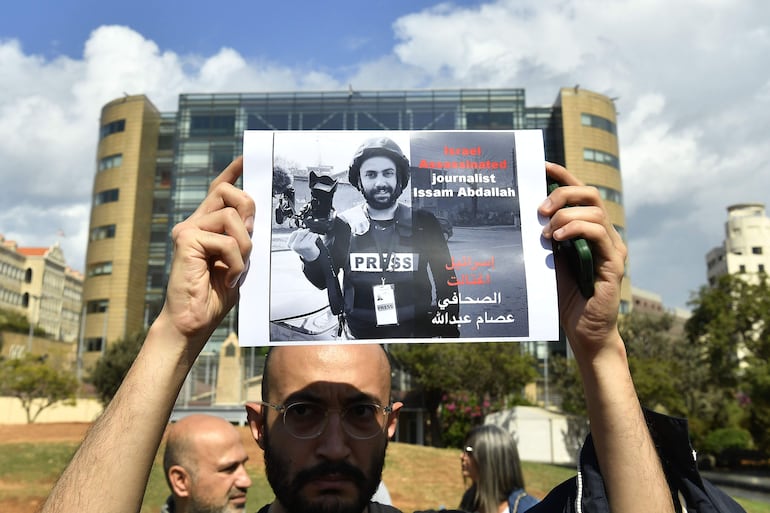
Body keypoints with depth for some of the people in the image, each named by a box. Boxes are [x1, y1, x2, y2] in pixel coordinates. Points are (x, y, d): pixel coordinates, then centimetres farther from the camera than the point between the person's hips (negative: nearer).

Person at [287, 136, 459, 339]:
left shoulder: (423, 223, -5)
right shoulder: (344, 224, -4)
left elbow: (446, 282, 1)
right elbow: (324, 280, -6)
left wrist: (449, 331, -1)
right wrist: (311, 257, -27)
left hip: (416, 331, 0)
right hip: (359, 333, 1)